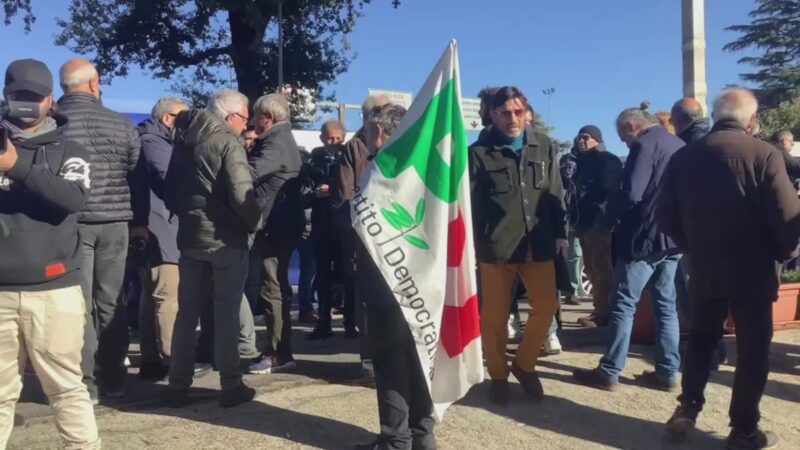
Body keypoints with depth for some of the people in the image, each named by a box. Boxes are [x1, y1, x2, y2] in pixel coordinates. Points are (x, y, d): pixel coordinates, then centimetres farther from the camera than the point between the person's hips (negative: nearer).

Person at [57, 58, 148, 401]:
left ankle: (83, 383, 5)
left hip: (71, 223, -1)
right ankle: (114, 380, 16)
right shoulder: (121, 124, 3)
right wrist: (140, 221, 13)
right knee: (111, 302, 9)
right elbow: (138, 177, 6)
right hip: (114, 223, 2)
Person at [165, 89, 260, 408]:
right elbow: (241, 194, -19)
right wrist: (255, 224, -4)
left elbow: (171, 188, 15)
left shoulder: (185, 139, 12)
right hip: (225, 238, -6)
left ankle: (178, 386, 16)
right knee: (227, 314, 1)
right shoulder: (228, 141, -11)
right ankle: (231, 386, 8)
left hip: (190, 236, 6)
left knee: (187, 313, 11)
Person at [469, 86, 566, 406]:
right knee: (495, 316, 6)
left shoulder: (544, 147, 6)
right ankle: (498, 376, 26)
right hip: (495, 246, -3)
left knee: (546, 306, 7)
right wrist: (471, 244, -6)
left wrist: (560, 233, 9)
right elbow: (468, 202, -3)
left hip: (538, 244, 3)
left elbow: (556, 194, 12)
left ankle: (524, 364, 30)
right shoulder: (479, 152, -4)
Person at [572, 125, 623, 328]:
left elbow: (610, 191, -13)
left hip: (598, 223, -8)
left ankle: (604, 313, -4)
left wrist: (601, 217, -22)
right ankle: (599, 310, 18)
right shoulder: (583, 162, 21)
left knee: (601, 269, -7)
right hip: (585, 223, 8)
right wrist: (576, 220, 10)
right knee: (592, 269, 11)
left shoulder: (607, 160, -3)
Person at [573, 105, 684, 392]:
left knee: (623, 304, -1)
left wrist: (607, 215, -6)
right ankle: (667, 372, 15)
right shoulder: (678, 145, 14)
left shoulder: (645, 145, -12)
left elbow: (631, 193, -22)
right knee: (665, 304, 11)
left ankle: (609, 372, 4)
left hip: (644, 237, -8)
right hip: (672, 238, 8)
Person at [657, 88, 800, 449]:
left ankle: (687, 409, 20)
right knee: (753, 346, 9)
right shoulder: (763, 154, -11)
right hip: (752, 269, -3)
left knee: (701, 337, 20)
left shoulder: (684, 156, 1)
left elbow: (666, 216, 3)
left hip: (703, 267, 4)